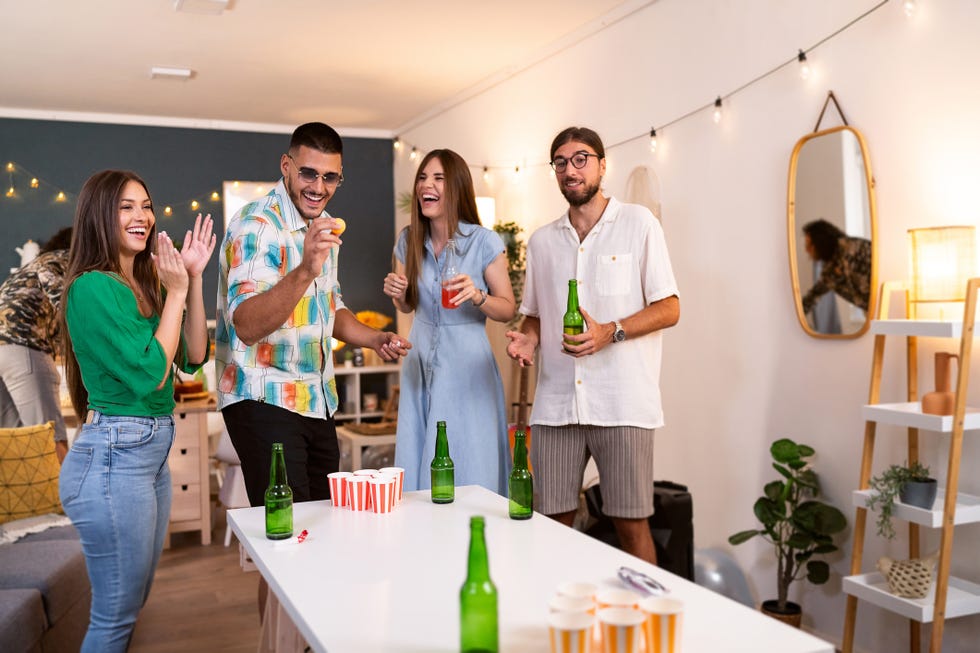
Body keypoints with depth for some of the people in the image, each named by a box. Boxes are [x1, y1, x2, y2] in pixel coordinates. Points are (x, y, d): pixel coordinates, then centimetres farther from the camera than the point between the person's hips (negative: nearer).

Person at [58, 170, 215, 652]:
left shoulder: (144, 285, 11)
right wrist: (176, 292, -14)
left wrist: (193, 280, 0)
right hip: (114, 455, -9)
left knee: (133, 601, 20)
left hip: (152, 453, 9)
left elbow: (193, 358, 7)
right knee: (117, 614, 3)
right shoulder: (94, 287, -15)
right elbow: (150, 374, -20)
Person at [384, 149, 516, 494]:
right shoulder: (409, 240, 4)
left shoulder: (485, 241, -9)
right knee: (415, 470, 11)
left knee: (470, 476, 2)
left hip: (467, 368, -4)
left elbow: (508, 309, -4)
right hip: (420, 365, 4)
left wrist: (477, 296, -23)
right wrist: (397, 293, -5)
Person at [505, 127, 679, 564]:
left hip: (622, 402, -3)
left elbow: (669, 309, 0)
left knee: (631, 524, 0)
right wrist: (528, 338, -1)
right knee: (555, 520, 5)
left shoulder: (638, 224, 4)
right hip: (555, 403, 4)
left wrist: (610, 332, -16)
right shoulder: (541, 241, 15)